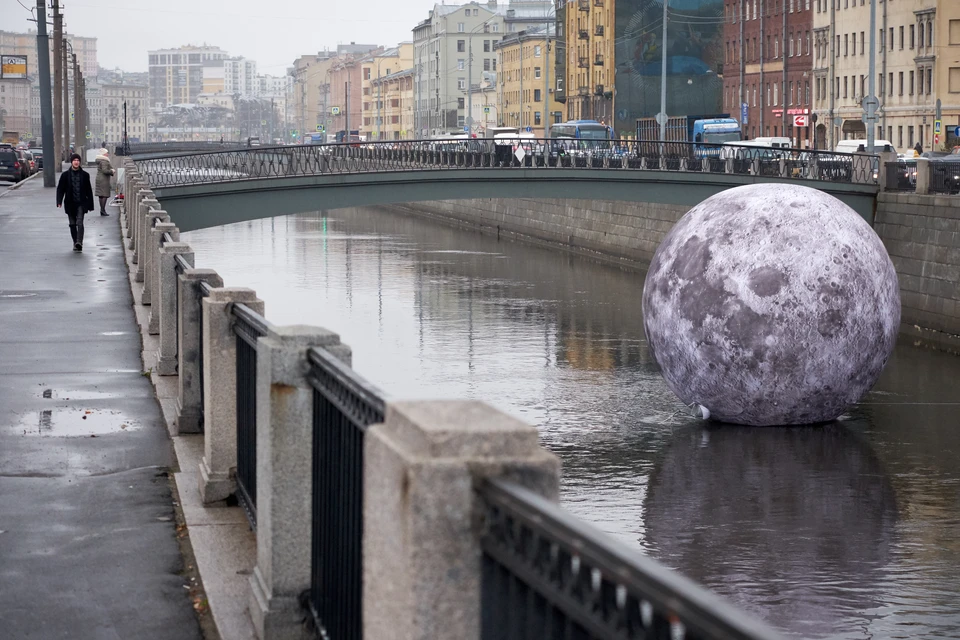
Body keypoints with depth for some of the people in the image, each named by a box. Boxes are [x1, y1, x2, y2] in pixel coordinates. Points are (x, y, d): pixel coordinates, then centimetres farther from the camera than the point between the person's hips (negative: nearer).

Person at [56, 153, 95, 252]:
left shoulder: (85, 175, 4)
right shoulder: (65, 175, 4)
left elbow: (89, 191, 8)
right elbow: (60, 189, 5)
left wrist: (90, 205, 7)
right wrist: (59, 202, -8)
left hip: (81, 203, -2)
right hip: (70, 203, 2)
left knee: (80, 223, -17)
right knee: (72, 224, 7)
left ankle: (79, 242, -26)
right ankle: (75, 243, 17)